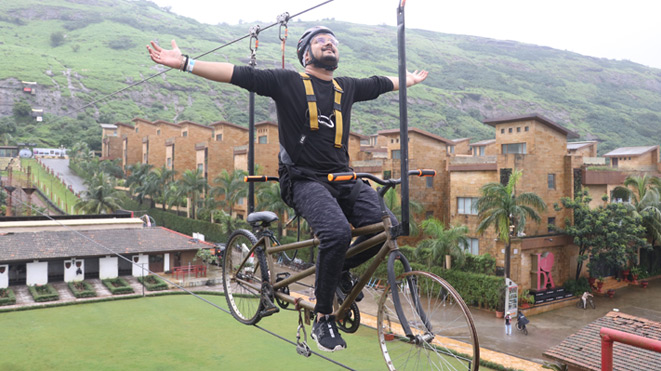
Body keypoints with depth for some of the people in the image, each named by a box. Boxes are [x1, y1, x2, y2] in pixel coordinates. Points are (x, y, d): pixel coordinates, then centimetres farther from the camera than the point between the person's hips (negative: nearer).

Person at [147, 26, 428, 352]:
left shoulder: (347, 87, 18)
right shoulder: (286, 81, 3)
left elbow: (382, 83, 35)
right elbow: (237, 74, -3)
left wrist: (411, 79, 49)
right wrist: (184, 63, -9)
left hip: (343, 180, 6)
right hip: (305, 180, -5)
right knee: (338, 232, -31)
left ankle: (340, 270, 14)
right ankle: (322, 319, -10)